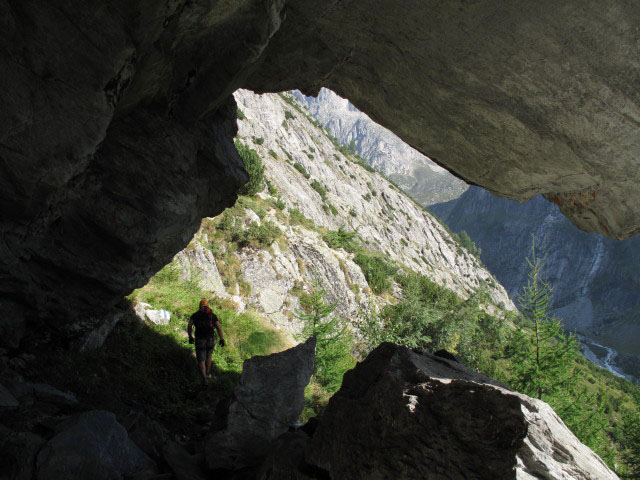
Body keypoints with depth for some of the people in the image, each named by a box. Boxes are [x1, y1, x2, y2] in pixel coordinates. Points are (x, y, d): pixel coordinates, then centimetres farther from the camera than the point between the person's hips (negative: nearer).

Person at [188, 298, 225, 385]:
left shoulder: (195, 315, 7)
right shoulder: (213, 315, 7)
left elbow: (189, 326, -5)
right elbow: (219, 327, -2)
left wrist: (190, 337, 7)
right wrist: (222, 339, -1)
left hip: (199, 340, -1)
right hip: (211, 339, 2)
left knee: (201, 360, 3)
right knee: (208, 356, 28)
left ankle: (204, 378, -14)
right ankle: (207, 373, 41)